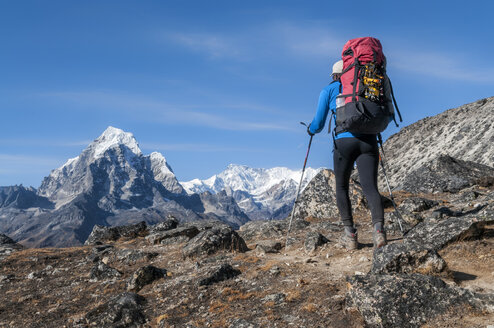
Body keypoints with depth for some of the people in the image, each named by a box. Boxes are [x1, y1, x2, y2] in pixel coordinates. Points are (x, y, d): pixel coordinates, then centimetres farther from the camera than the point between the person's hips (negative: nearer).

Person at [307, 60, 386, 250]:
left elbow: (318, 124, 11)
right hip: (368, 141, 2)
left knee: (341, 187, 15)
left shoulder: (329, 90, 14)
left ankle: (350, 233, 6)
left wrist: (311, 130, 33)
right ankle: (378, 227, -29)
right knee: (370, 188, -4)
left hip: (344, 141, -2)